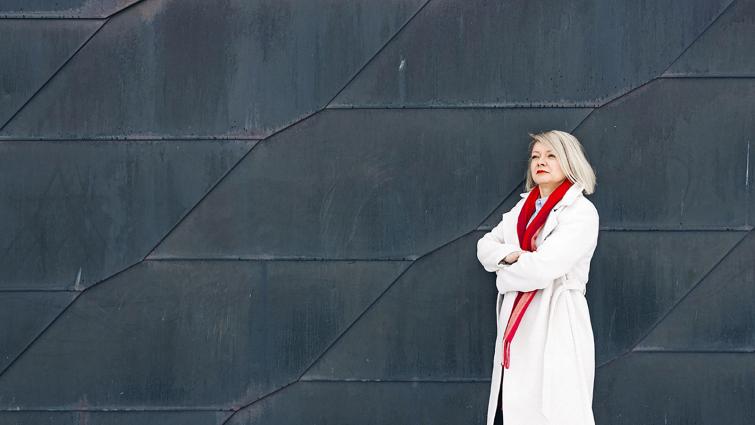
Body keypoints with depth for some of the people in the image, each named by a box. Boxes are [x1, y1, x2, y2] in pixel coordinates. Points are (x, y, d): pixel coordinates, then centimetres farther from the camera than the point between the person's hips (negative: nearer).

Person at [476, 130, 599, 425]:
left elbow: (543, 267, -18)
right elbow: (485, 246, 15)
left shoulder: (581, 212, -9)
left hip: (556, 329, -7)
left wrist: (504, 277, -1)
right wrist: (510, 255, -6)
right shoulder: (523, 208, 16)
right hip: (517, 329, 7)